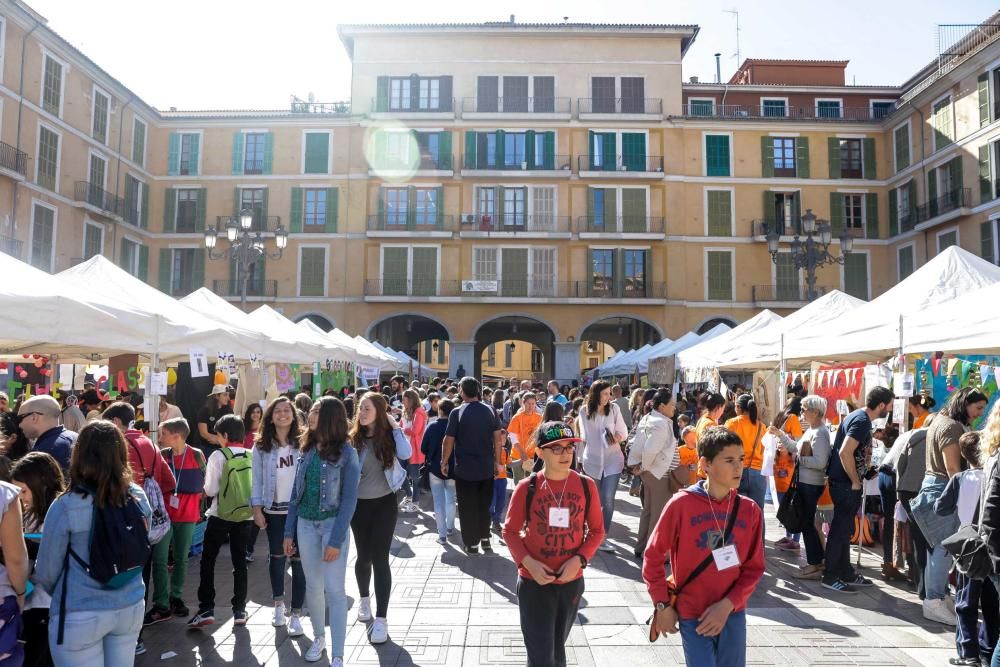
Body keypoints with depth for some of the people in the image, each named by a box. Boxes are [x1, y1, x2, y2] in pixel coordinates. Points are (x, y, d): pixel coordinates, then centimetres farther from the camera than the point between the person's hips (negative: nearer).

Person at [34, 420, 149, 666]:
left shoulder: (66, 506, -18)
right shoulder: (138, 497, -8)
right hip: (131, 606, 4)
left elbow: (46, 570, -6)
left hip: (80, 616, -3)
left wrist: (59, 595, 15)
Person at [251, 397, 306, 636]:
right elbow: (257, 479, 2)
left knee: (299, 560, 0)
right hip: (274, 510, 1)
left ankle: (296, 614, 10)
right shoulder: (262, 447, 0)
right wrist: (257, 509, -3)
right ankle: (278, 603, 39)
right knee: (277, 556, 17)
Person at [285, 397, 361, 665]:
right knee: (313, 587, 15)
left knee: (334, 589, -3)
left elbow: (349, 499, -13)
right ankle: (319, 637, 34)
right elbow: (296, 492, 9)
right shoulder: (306, 449, 5)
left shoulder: (345, 452, -11)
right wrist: (289, 532, 7)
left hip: (333, 524, -5)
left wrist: (336, 539, -17)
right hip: (306, 525, 5)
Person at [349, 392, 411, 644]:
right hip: (359, 505, 2)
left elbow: (405, 454, -25)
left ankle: (381, 619, 2)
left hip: (384, 504, -2)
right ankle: (364, 598, 44)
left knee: (380, 558, -4)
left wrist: (395, 427, -19)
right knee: (364, 556, 14)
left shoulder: (388, 436, -6)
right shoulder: (352, 438, -4)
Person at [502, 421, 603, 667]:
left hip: (571, 582, 2)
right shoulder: (527, 488, -12)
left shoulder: (586, 486, -8)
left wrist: (579, 559, -14)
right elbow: (510, 531, -2)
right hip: (534, 583, -2)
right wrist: (528, 562, -17)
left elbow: (597, 530, 2)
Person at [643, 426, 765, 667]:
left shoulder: (750, 510, -2)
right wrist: (663, 606, -6)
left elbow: (754, 568, 2)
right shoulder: (682, 504, -11)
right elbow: (653, 557, -5)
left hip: (733, 615, 3)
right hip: (692, 615, -3)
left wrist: (727, 605, -9)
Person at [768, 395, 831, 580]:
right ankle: (817, 560, 27)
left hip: (811, 485, -10)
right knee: (807, 522, 17)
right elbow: (796, 448, 16)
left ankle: (815, 566, 7)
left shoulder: (820, 433, -20)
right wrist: (780, 434, 12)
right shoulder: (811, 431, 12)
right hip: (806, 483, 10)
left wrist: (799, 459, -16)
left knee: (807, 523, -1)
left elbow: (820, 462, -27)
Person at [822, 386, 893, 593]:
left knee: (844, 529, 16)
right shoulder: (862, 421, -18)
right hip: (845, 484, -10)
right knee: (841, 529, -3)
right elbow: (845, 452, -29)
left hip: (846, 483, 10)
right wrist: (855, 481, -19)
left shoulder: (859, 417, 12)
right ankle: (830, 576, 5)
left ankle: (846, 573, 26)